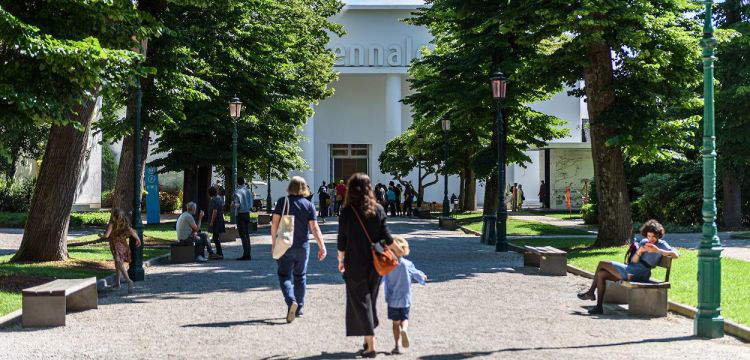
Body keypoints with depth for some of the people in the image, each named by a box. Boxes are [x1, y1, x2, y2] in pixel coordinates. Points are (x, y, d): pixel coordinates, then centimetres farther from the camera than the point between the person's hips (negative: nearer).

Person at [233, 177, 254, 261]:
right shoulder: (248, 191, 8)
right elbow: (251, 204, 11)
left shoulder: (237, 192, -12)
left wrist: (233, 205, 2)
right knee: (247, 234, 12)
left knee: (243, 235, -6)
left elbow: (238, 205, -17)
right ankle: (249, 254, 14)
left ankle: (246, 255, -7)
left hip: (240, 214, -7)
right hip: (247, 214, 7)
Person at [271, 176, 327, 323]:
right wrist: (322, 246, -6)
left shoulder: (282, 202, -5)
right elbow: (314, 228, -8)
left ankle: (291, 301, -21)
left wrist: (274, 242, 3)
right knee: (300, 276, 15)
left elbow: (275, 222, -6)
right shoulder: (309, 205, -3)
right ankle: (299, 309, 21)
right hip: (303, 245, 2)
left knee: (284, 275, 4)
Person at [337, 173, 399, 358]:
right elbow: (386, 238, 0)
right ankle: (368, 341, 26)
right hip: (375, 264, 3)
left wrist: (341, 260, 9)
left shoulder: (347, 212, -10)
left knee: (360, 303, 2)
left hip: (355, 265, -3)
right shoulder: (378, 210, -2)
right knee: (371, 301, 18)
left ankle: (371, 346, -4)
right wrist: (398, 252, 16)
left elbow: (342, 240, -6)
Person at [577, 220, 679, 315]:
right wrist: (639, 251, -14)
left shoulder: (662, 244, -1)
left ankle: (591, 292, 9)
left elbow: (676, 255, -16)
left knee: (602, 264, -3)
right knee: (601, 274, 2)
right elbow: (634, 261, 7)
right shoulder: (643, 242, 17)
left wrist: (658, 250, -24)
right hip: (630, 270, 8)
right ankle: (599, 307, 3)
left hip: (636, 274, -8)